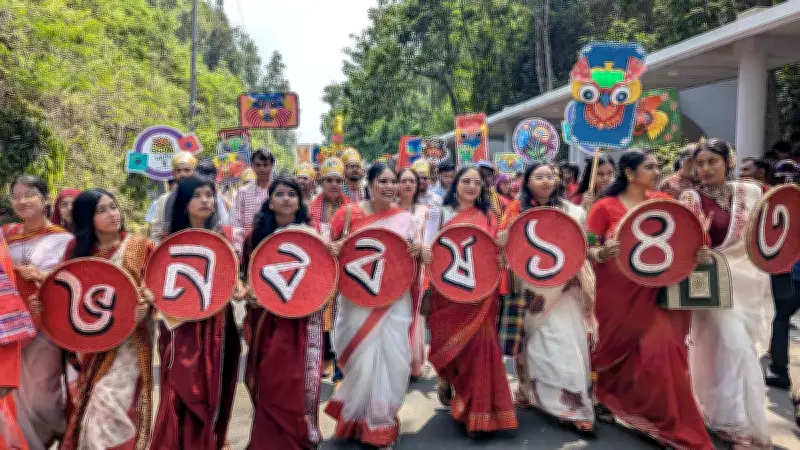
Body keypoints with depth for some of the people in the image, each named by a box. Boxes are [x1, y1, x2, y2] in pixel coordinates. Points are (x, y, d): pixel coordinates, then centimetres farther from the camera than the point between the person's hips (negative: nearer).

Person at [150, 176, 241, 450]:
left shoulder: (227, 236, 4)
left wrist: (239, 289, -14)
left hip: (216, 325, 1)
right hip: (181, 326, -1)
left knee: (212, 391, 8)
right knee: (178, 394, -2)